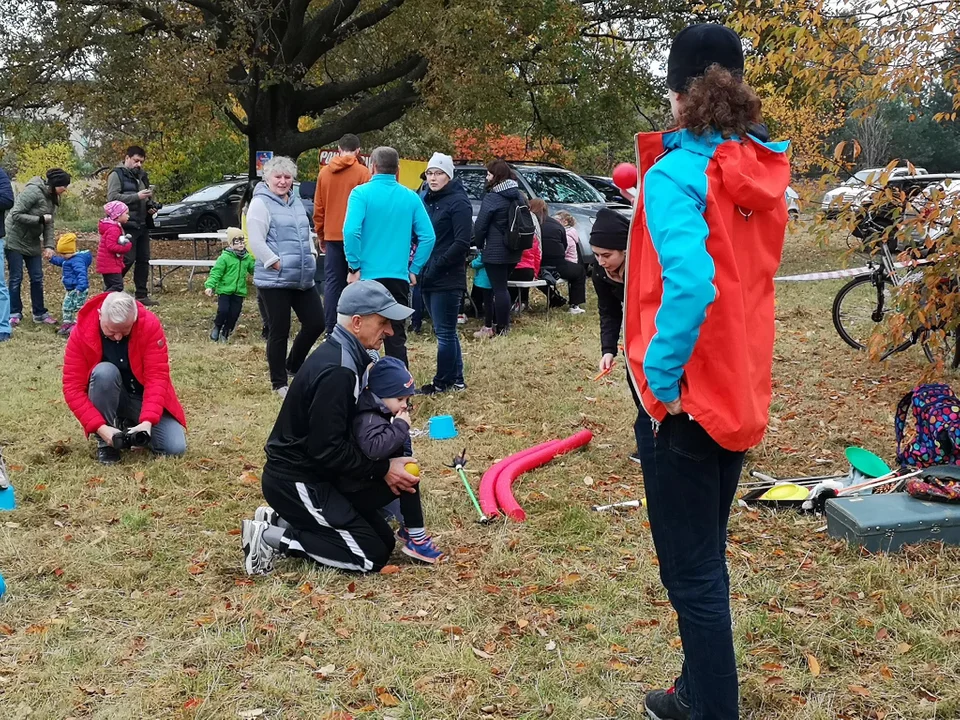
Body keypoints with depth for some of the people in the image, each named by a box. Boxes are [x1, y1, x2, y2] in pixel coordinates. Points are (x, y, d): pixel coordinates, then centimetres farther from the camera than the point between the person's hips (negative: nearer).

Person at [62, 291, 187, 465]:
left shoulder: (150, 325, -22)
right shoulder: (82, 332, -22)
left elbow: (157, 377, -24)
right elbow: (73, 387, -22)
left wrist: (147, 421, -37)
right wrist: (100, 427, -33)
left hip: (143, 397, 1)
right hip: (109, 400, -1)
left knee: (175, 448, -18)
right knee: (105, 371, -34)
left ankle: (131, 424, 13)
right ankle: (105, 443, -17)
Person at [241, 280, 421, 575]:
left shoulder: (343, 355, 6)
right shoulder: (336, 371, -25)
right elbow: (327, 450, -25)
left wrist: (384, 464, 2)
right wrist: (382, 469, -16)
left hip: (313, 473, 10)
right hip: (295, 481, -10)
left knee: (384, 539, 10)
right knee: (372, 555, -9)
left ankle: (282, 521, 12)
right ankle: (271, 537, -4)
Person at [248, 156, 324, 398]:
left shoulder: (295, 201, 16)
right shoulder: (260, 203, -8)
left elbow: (306, 232, 26)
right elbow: (256, 241, -16)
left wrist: (311, 255, 12)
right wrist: (276, 263, -17)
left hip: (303, 279, 8)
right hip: (275, 280, -7)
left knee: (316, 323, 7)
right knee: (279, 331, 0)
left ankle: (293, 366, 28)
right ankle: (279, 383, 13)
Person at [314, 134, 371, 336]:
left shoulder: (324, 172, 8)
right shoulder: (362, 172, -5)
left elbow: (318, 208, 11)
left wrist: (320, 236, 18)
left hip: (331, 236, 4)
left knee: (332, 283, 6)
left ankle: (331, 330, 4)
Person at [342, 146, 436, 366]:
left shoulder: (361, 193, -6)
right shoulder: (411, 197, 4)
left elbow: (351, 231, -19)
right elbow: (428, 237, 0)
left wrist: (354, 267, -10)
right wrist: (414, 269, 7)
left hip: (367, 276, -3)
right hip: (399, 277, 3)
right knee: (396, 338, 10)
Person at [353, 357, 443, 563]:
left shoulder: (380, 414, 8)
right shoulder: (369, 419, -22)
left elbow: (396, 448, 19)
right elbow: (373, 447, -42)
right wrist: (400, 426, -31)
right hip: (355, 491, -10)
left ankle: (408, 528, 13)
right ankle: (417, 539, -20)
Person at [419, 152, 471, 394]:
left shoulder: (458, 202, -9)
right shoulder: (427, 200, 14)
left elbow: (462, 242, -17)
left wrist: (438, 265, -17)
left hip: (447, 279, -8)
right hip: (428, 277, 8)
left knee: (444, 332, -2)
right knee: (445, 331, 14)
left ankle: (443, 382, 7)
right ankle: (456, 379, 22)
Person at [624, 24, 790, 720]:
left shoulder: (676, 172, -17)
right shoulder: (764, 169, 3)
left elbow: (689, 282, -31)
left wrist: (662, 377, -20)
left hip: (684, 395, -8)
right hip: (741, 388, 8)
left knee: (692, 571, 3)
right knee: (707, 556, 21)